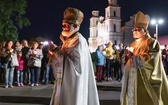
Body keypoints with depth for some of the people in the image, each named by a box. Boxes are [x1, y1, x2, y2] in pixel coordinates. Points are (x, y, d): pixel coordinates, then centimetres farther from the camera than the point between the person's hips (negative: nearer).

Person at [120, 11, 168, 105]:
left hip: (145, 80, -6)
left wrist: (135, 54, -13)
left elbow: (150, 61, -15)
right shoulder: (134, 45, 17)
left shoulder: (152, 43, -4)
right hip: (132, 80, 7)